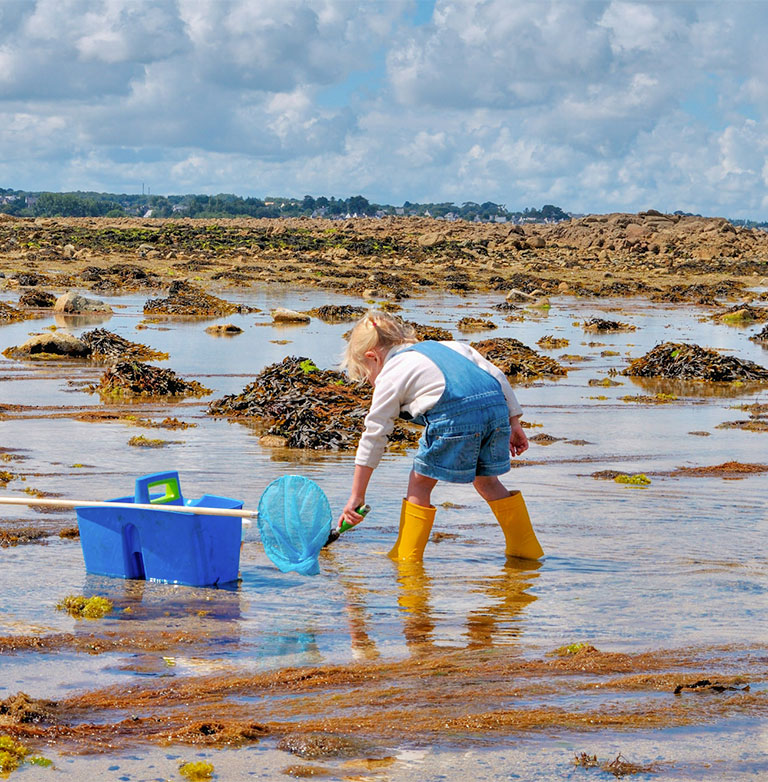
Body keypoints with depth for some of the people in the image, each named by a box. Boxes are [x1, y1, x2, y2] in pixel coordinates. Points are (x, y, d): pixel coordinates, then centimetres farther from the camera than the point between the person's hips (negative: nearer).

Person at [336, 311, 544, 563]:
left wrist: (357, 495, 19)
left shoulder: (390, 375, 18)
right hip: (497, 408, 6)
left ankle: (406, 556, 14)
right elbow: (497, 375, 25)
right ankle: (526, 548, 30)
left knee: (420, 483, 12)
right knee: (487, 481, 25)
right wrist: (514, 422, 26)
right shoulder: (449, 347, 35)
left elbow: (374, 437, 16)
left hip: (455, 415, -6)